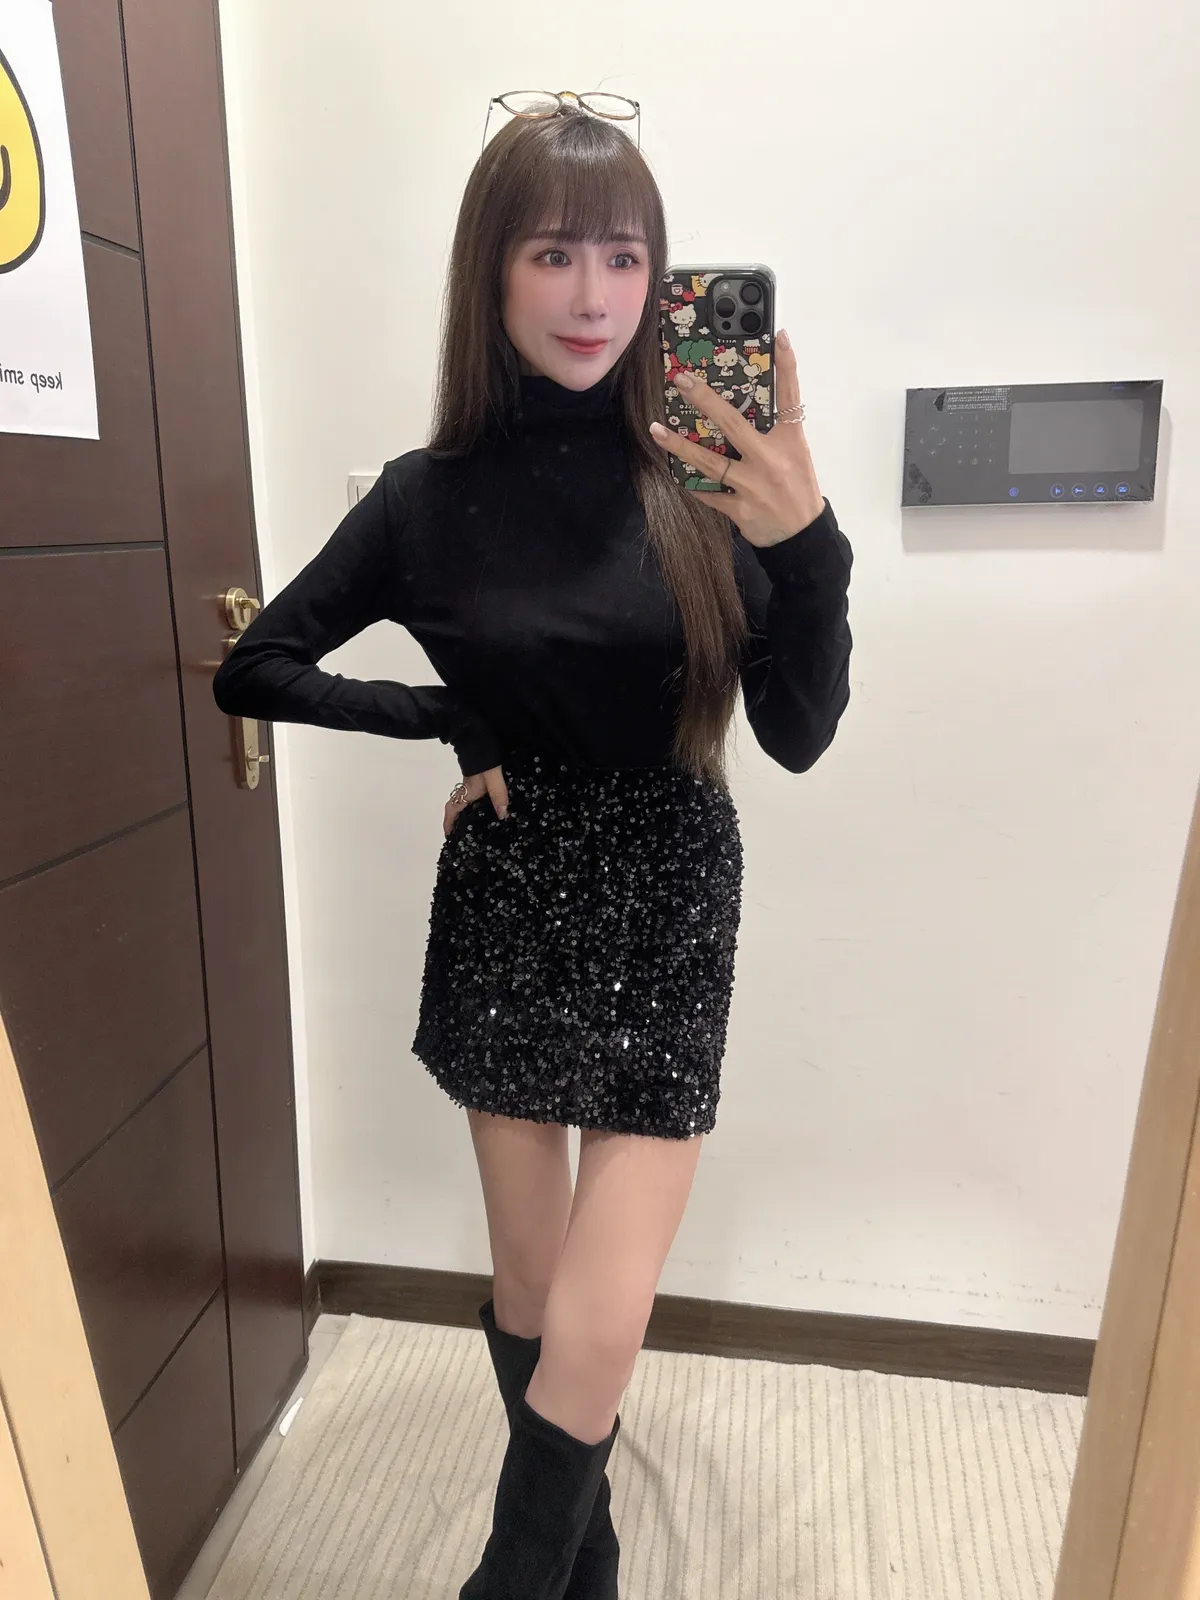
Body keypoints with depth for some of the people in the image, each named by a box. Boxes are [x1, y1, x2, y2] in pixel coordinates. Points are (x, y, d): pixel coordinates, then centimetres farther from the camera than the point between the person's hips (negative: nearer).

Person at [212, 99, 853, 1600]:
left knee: (597, 1328, -1)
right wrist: (454, 722, -6)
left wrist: (807, 544, -25)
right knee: (528, 1284, 16)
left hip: (666, 911, -1)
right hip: (507, 908, 1)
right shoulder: (430, 498, -3)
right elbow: (254, 670, 5)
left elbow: (798, 736, -8)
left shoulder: (710, 472, -5)